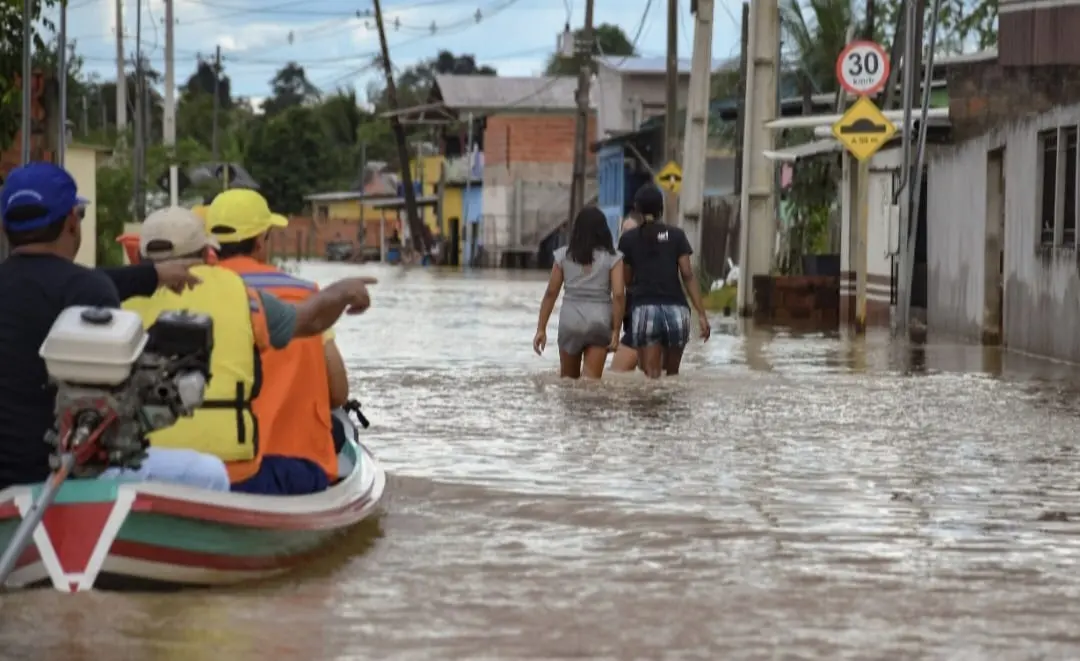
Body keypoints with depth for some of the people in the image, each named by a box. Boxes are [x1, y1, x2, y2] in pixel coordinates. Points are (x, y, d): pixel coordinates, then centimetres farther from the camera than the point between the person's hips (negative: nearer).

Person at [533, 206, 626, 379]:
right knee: (591, 379, -2)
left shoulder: (564, 255, 3)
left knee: (567, 378, 16)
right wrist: (616, 330, -5)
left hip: (570, 320, 2)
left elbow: (551, 293, 2)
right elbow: (618, 295, -9)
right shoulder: (612, 257, -1)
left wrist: (541, 329, 6)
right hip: (599, 321, -2)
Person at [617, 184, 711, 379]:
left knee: (651, 375, -5)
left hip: (645, 309, -1)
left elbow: (627, 279, 10)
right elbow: (688, 275, 0)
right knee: (672, 373, 18)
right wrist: (701, 314, -1)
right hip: (676, 309, 1)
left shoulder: (629, 239, 7)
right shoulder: (676, 236, 7)